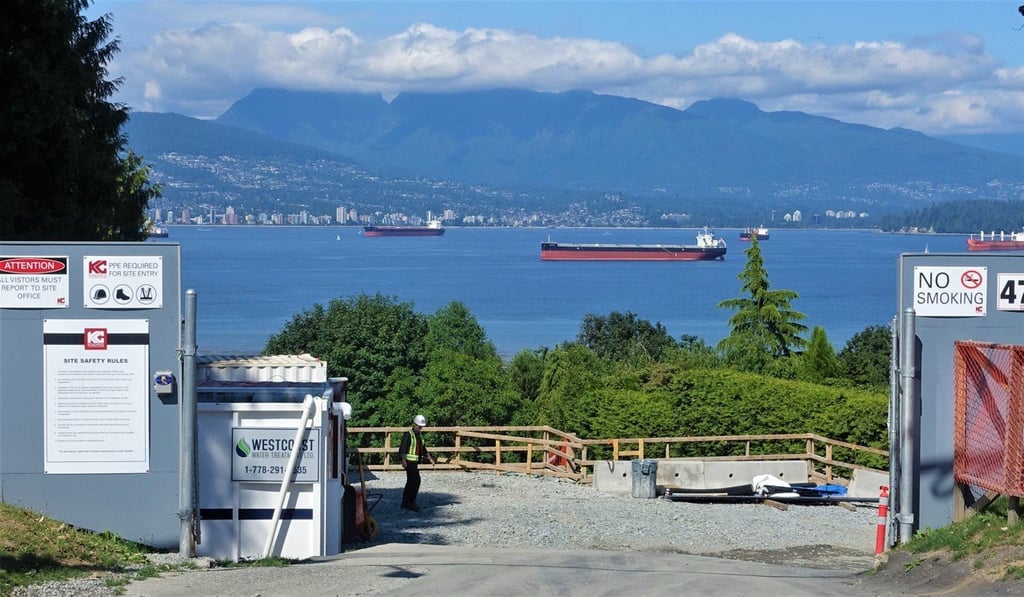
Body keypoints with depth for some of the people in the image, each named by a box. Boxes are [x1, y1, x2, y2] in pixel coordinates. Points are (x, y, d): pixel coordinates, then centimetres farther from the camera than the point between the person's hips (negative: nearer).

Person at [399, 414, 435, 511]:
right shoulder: (408, 434, -11)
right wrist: (403, 460, -29)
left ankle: (405, 503, 18)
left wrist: (430, 458, 18)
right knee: (416, 481, -15)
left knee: (410, 482, 12)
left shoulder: (420, 436, 16)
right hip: (409, 462, -9)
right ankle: (411, 502, -12)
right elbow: (403, 448, -19)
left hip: (415, 463, 9)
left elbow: (423, 449, 26)